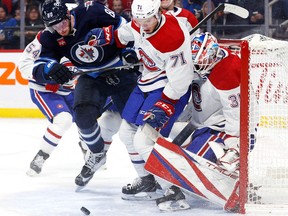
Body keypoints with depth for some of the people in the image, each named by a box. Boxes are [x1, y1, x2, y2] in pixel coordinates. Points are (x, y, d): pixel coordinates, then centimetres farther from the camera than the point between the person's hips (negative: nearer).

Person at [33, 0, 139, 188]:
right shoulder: (50, 38, -12)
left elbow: (124, 28, -11)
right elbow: (38, 69, -19)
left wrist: (130, 50, -19)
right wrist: (51, 69, -40)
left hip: (121, 72, -3)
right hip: (92, 78, 3)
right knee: (83, 115, -20)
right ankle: (97, 155, 9)